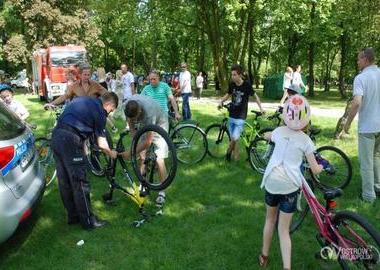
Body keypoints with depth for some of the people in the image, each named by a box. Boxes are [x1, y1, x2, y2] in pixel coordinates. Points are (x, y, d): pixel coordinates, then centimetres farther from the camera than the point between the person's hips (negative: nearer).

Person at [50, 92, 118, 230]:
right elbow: (101, 144, 2)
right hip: (70, 141, -9)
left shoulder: (83, 100, 21)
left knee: (64, 182, 15)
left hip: (56, 136, 9)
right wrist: (111, 153, 21)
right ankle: (88, 221, 12)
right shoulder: (100, 111, -1)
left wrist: (82, 146, 25)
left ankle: (73, 216, 29)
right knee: (80, 183, 1)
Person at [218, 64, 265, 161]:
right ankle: (236, 157, 25)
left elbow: (255, 96, 0)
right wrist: (221, 101, 2)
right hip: (231, 116, 4)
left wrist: (261, 108, -6)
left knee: (234, 138, -11)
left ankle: (229, 152, 15)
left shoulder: (246, 85, -13)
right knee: (233, 138, 9)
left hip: (240, 117, -4)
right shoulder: (232, 84, -2)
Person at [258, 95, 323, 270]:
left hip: (271, 182, 2)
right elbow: (315, 170, 2)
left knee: (270, 219, 24)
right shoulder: (305, 140, -1)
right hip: (290, 186, -2)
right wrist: (322, 166, 23)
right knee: (283, 230, 7)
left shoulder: (279, 131, 5)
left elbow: (266, 136, 30)